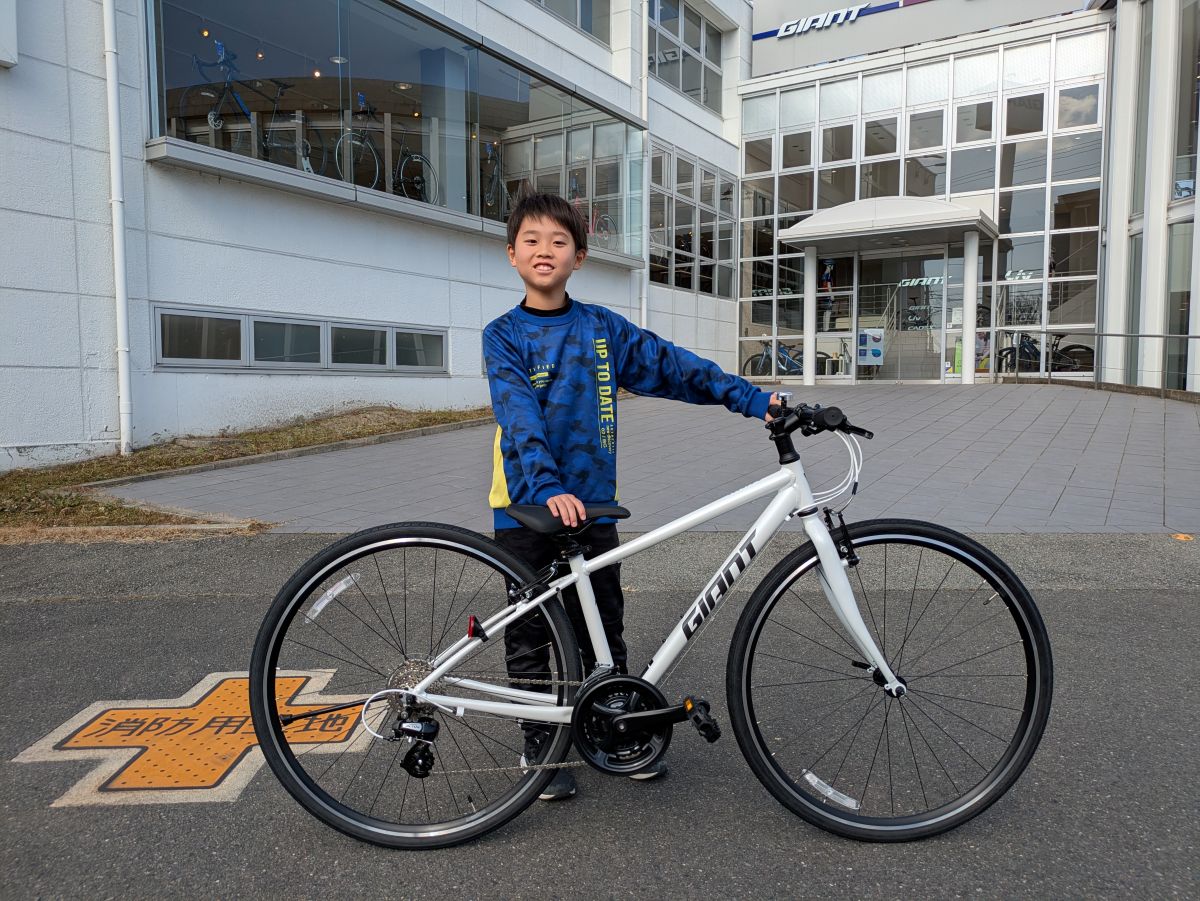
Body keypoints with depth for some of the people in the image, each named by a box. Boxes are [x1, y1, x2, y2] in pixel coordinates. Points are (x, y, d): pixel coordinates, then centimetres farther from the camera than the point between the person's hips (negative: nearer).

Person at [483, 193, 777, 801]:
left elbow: (672, 366, 4)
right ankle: (540, 744, 26)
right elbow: (518, 417, -18)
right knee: (529, 636, 9)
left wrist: (754, 398, -3)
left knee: (603, 631, 12)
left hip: (593, 507, 2)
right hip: (526, 508, -2)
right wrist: (548, 489, -33)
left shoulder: (602, 328, 5)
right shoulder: (504, 335, -4)